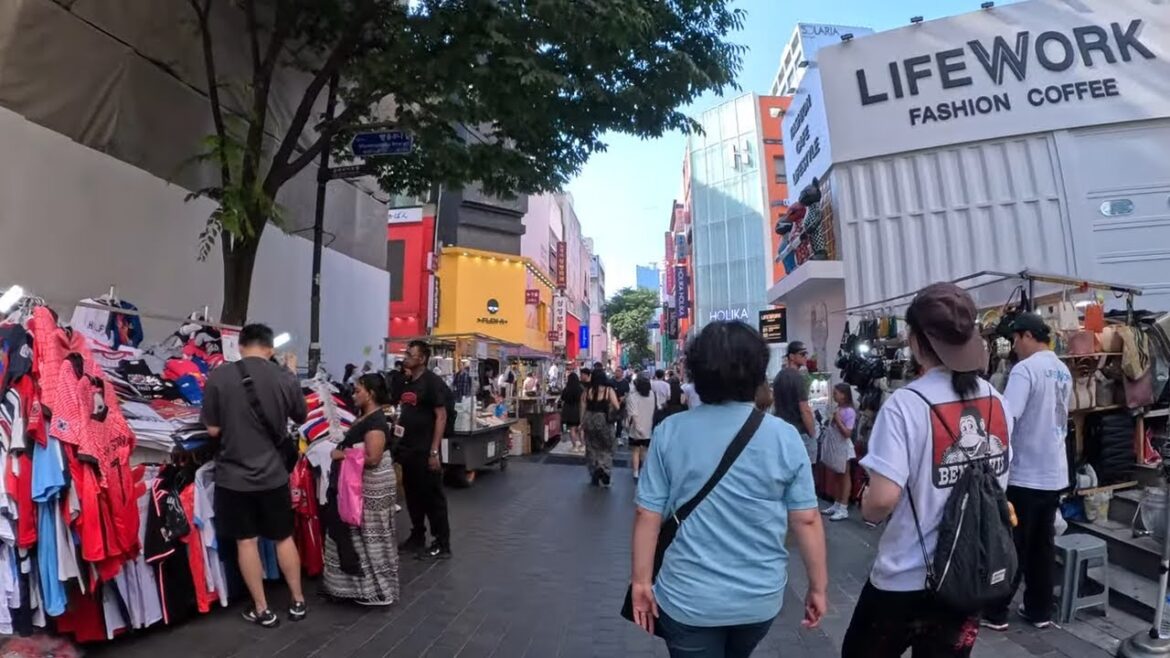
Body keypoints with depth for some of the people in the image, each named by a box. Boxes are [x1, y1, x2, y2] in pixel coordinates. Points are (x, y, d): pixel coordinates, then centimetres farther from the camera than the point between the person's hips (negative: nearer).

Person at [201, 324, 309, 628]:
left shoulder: (218, 377, -12)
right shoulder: (286, 378, -8)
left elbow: (213, 429, -7)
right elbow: (301, 417, 9)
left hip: (233, 475, -1)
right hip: (273, 473, 1)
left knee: (246, 541, 12)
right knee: (284, 538, 16)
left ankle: (262, 611, 22)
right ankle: (298, 602, 28)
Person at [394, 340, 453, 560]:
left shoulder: (433, 382, -13)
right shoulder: (407, 382, 11)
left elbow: (441, 417, -17)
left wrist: (434, 451, -21)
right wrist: (398, 443, 12)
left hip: (425, 451, -8)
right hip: (408, 449, 8)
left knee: (433, 497, 0)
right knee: (413, 495, 16)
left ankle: (442, 544, 10)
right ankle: (417, 537, 30)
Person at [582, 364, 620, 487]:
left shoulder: (588, 391, -3)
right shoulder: (609, 390, -9)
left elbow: (583, 408, 3)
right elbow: (616, 407, -13)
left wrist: (582, 422, 14)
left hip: (590, 421, 2)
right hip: (604, 421, -2)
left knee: (592, 448, 15)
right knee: (606, 449, 15)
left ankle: (595, 476, 21)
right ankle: (603, 469, -6)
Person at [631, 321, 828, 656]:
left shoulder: (670, 432, -13)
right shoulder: (784, 437, -12)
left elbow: (647, 515, -10)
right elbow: (806, 520, -7)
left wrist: (641, 581, 1)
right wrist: (818, 587, 6)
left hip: (689, 598, -2)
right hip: (761, 598, 3)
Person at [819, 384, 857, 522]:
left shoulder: (849, 412, -16)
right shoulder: (837, 409, 8)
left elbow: (847, 433, -20)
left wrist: (838, 421, -23)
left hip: (842, 448, -8)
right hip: (833, 448, 8)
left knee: (844, 477, 1)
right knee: (835, 478, 15)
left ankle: (843, 509, 5)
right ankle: (837, 505, 24)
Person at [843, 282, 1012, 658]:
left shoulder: (907, 404, -22)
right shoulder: (996, 402, -1)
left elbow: (883, 500, -26)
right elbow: (998, 484, 12)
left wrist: (866, 508, -6)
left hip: (907, 578, -6)